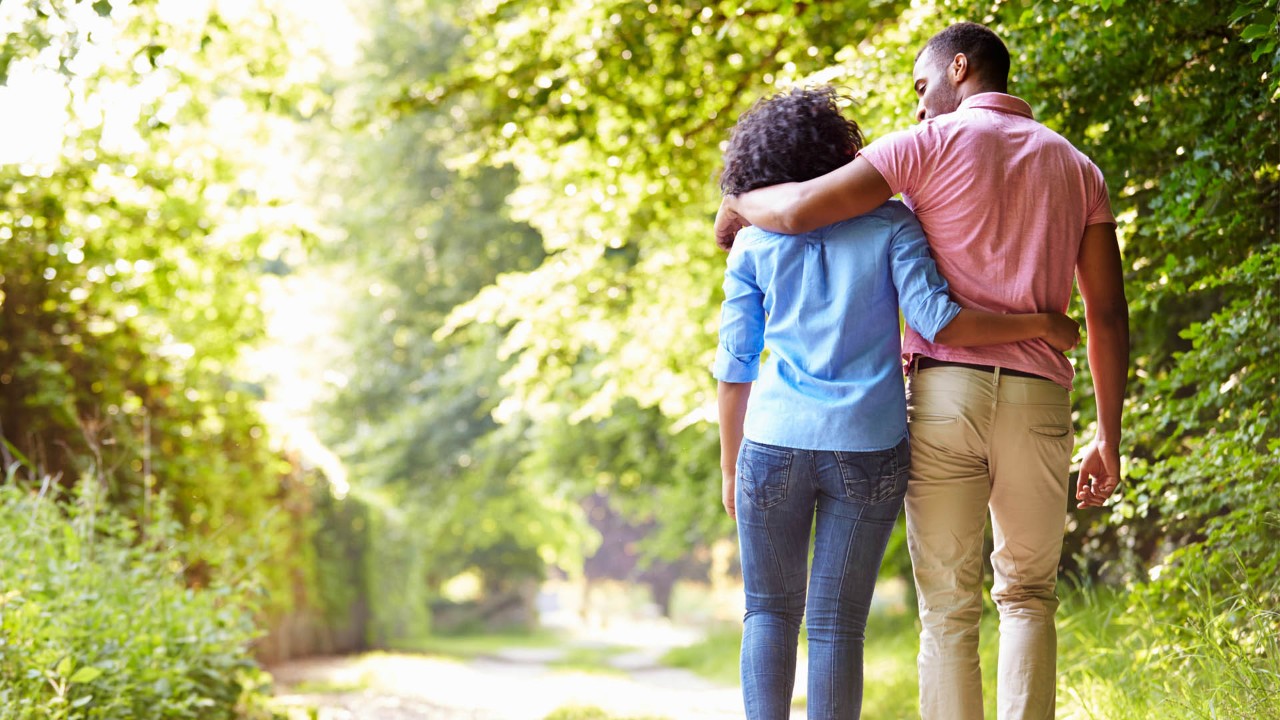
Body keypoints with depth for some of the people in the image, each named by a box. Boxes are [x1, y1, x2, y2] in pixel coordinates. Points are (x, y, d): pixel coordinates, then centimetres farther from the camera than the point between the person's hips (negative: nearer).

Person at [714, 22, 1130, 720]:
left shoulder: (931, 144, 2)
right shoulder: (1076, 167, 15)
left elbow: (803, 209, -9)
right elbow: (1108, 313, 10)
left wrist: (738, 205, 13)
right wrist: (1108, 438, 14)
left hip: (944, 390, -3)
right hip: (1036, 400, 3)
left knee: (948, 609, 3)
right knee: (1026, 594, 17)